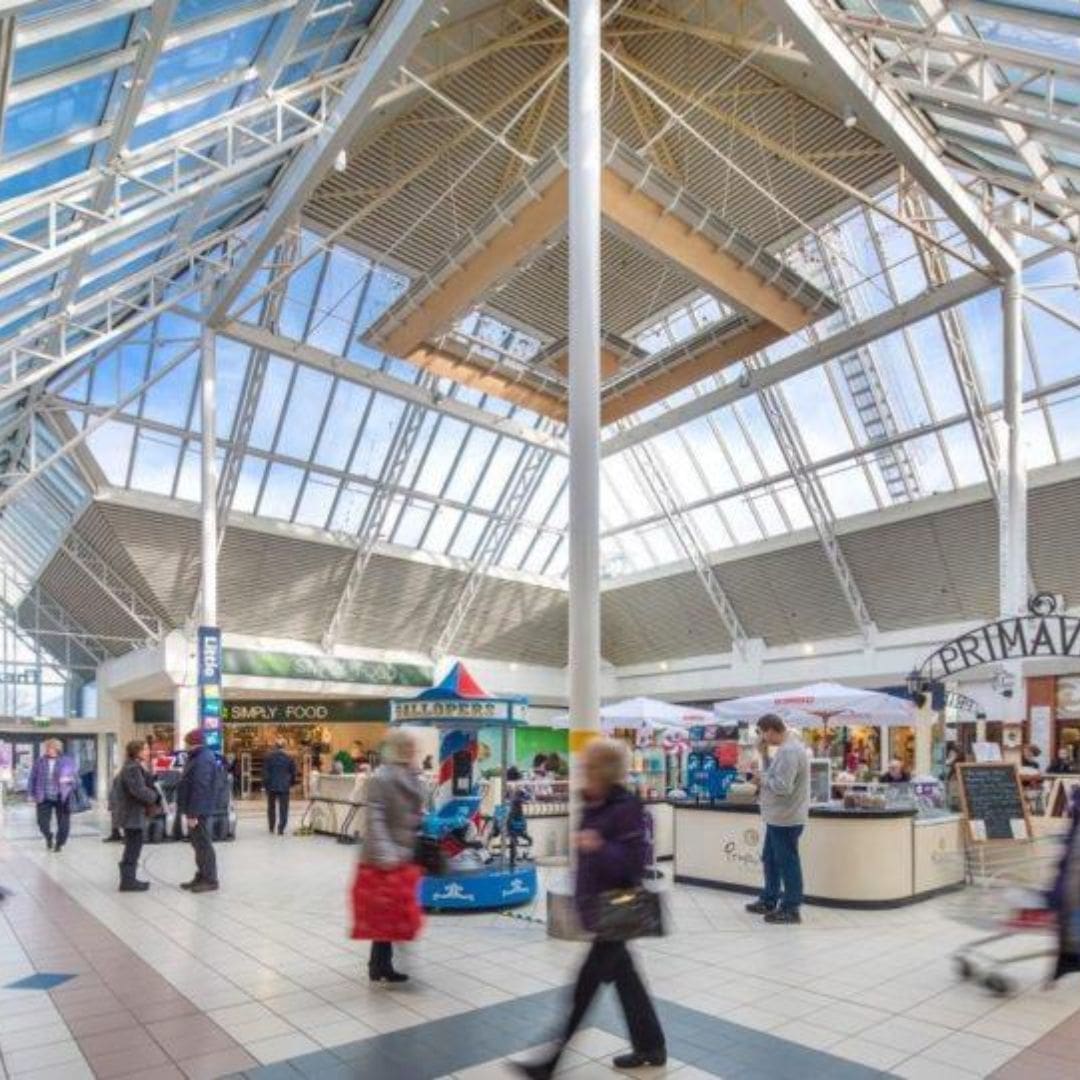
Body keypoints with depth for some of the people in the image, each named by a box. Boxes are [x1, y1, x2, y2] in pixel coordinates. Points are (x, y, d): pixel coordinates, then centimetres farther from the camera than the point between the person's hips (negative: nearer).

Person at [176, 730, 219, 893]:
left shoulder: (203, 760, -21)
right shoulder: (197, 757, 15)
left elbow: (200, 790, -26)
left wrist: (193, 813, -26)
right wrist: (189, 811, 22)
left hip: (200, 812, -11)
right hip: (196, 811, 11)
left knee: (204, 844, -5)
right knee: (199, 844, 17)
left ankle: (210, 880, 0)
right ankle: (201, 876, 26)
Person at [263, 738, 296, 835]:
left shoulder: (269, 756, -3)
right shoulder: (289, 757, 0)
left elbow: (265, 771, -4)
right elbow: (293, 772, 5)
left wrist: (265, 784, 2)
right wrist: (291, 783, 15)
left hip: (272, 785, 0)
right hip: (284, 786, 0)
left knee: (271, 807, 15)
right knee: (283, 808, 2)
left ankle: (271, 829, 19)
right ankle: (281, 829, -5)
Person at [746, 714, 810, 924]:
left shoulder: (788, 751, -24)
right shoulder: (788, 746, 10)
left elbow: (783, 786, -29)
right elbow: (776, 775, 15)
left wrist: (763, 780, -13)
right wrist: (764, 756, 3)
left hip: (785, 819, -11)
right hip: (779, 817, 11)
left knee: (787, 863, 1)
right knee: (770, 859, 20)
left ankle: (791, 909, 12)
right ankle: (769, 901, 31)